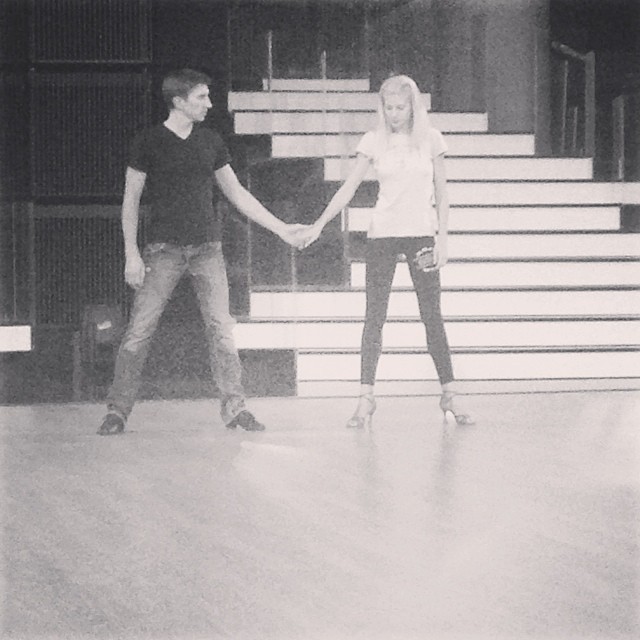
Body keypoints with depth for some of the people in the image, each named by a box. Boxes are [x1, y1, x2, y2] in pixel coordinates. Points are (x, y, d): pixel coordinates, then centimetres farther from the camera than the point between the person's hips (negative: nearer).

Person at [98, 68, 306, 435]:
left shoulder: (210, 141, 10)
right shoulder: (149, 142, -1)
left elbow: (236, 192, 16)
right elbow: (131, 199, 2)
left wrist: (281, 229, 13)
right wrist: (132, 253, -6)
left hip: (207, 247, 3)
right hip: (165, 249, -3)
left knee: (221, 328, -2)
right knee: (140, 329, -7)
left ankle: (235, 407, 3)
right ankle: (118, 410, -1)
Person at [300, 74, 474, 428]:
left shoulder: (430, 139, 1)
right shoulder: (373, 141, 0)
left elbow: (441, 193, 5)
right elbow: (348, 188, 0)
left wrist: (442, 238, 0)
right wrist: (319, 224, -8)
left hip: (421, 233, 0)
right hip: (382, 235, 0)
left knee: (432, 316, 3)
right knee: (374, 316, -1)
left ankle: (449, 395, 10)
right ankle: (366, 397, 2)